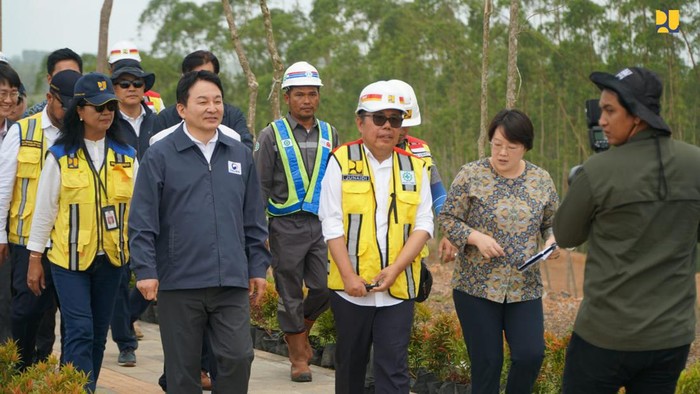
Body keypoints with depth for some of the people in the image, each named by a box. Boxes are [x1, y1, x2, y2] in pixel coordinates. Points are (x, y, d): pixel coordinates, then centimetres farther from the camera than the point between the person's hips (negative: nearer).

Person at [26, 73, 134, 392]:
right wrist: (34, 259, 0)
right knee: (80, 331, -12)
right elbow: (44, 209, 0)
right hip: (69, 258, -3)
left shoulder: (127, 157, 6)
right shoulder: (60, 156, -2)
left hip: (111, 258, 3)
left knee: (98, 334, 9)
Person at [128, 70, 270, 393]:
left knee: (238, 357, -5)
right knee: (183, 368, 7)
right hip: (179, 283, -2)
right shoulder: (159, 156, -2)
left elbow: (254, 221, 14)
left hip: (232, 282, 3)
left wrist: (258, 267, 11)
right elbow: (142, 222, -4)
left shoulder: (240, 155, 10)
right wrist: (145, 270, -11)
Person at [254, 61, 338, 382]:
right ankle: (299, 358, 14)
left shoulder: (330, 135, 10)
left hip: (323, 224, 3)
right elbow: (260, 187, -1)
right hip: (287, 225, -3)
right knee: (290, 293, 3)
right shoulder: (272, 135, -1)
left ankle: (302, 328, 25)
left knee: (325, 287, -4)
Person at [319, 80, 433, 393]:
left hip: (398, 287, 1)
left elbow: (423, 224, 2)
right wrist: (349, 275, -12)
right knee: (350, 362, 13)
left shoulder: (414, 167, 7)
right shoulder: (341, 161, 0)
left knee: (394, 368, -4)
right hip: (351, 286, -1)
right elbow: (332, 224, -4)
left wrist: (395, 268, -11)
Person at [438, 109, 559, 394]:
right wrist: (477, 237, -17)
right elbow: (447, 219, -1)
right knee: (486, 362, 1)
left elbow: (552, 223, 15)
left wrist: (552, 241, -7)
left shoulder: (541, 180, 5)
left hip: (525, 288, 2)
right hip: (477, 286, -2)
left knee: (530, 355, -8)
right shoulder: (471, 175, -4)